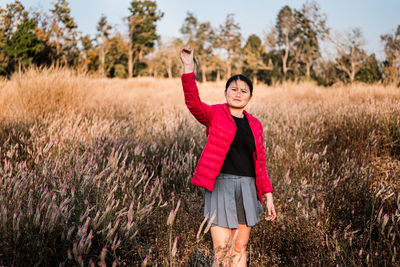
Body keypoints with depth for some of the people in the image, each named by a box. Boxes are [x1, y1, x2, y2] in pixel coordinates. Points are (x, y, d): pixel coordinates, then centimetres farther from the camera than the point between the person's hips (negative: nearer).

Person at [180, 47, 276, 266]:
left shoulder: (254, 124, 13)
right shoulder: (214, 114, 2)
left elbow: (260, 163, 14)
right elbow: (193, 102, -19)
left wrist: (268, 196, 9)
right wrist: (188, 67, -29)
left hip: (247, 189, 4)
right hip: (220, 185, -4)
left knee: (240, 248, 12)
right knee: (221, 249, -7)